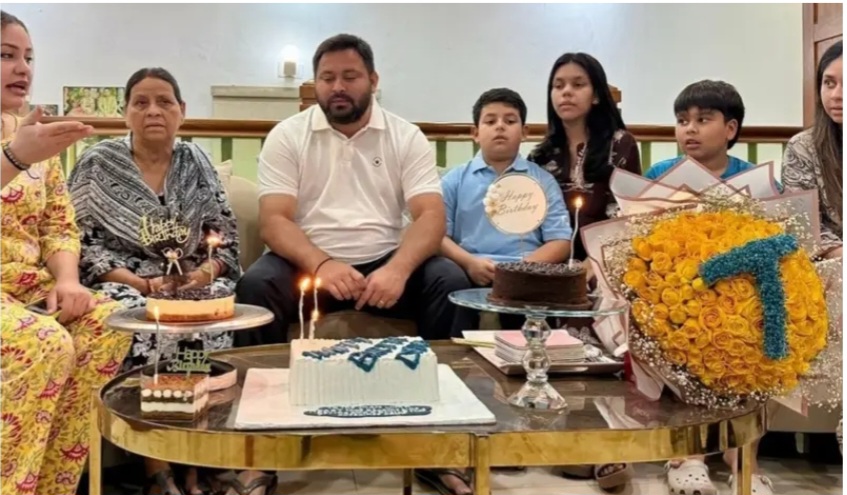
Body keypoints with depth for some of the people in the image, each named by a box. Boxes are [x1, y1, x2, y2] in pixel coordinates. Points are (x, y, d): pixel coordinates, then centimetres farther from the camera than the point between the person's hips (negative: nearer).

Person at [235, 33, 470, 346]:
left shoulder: (407, 137, 4)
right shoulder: (286, 136, 3)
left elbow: (431, 216, -5)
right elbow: (273, 220, -6)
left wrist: (398, 269, -26)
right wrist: (321, 264, -27)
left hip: (384, 263, 1)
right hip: (310, 264, -1)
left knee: (450, 282, -25)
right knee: (256, 285, -30)